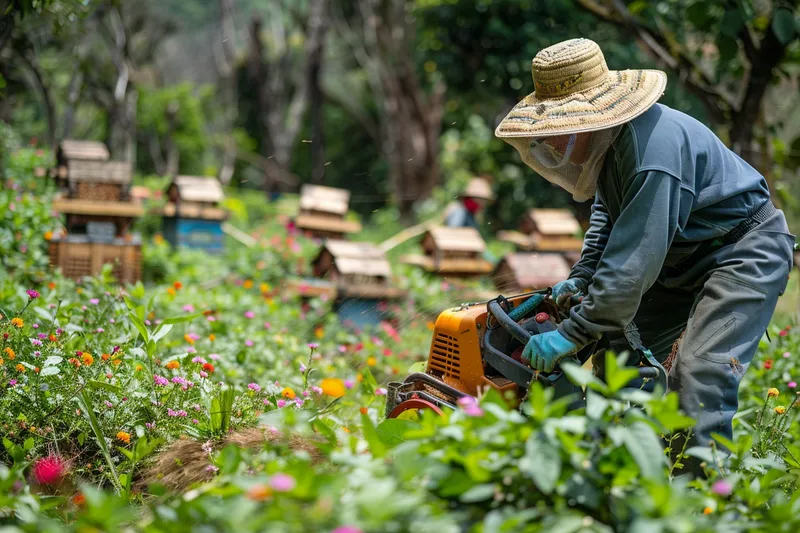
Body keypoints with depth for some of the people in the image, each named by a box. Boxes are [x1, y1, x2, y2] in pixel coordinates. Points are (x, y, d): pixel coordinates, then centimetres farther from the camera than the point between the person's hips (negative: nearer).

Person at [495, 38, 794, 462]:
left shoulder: (653, 149, -35)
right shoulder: (609, 133, -4)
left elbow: (632, 265, -36)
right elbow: (607, 213, 15)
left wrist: (571, 335, -32)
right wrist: (582, 276, 3)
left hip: (746, 249, -10)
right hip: (682, 256, 10)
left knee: (702, 371, -24)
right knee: (620, 349, 10)